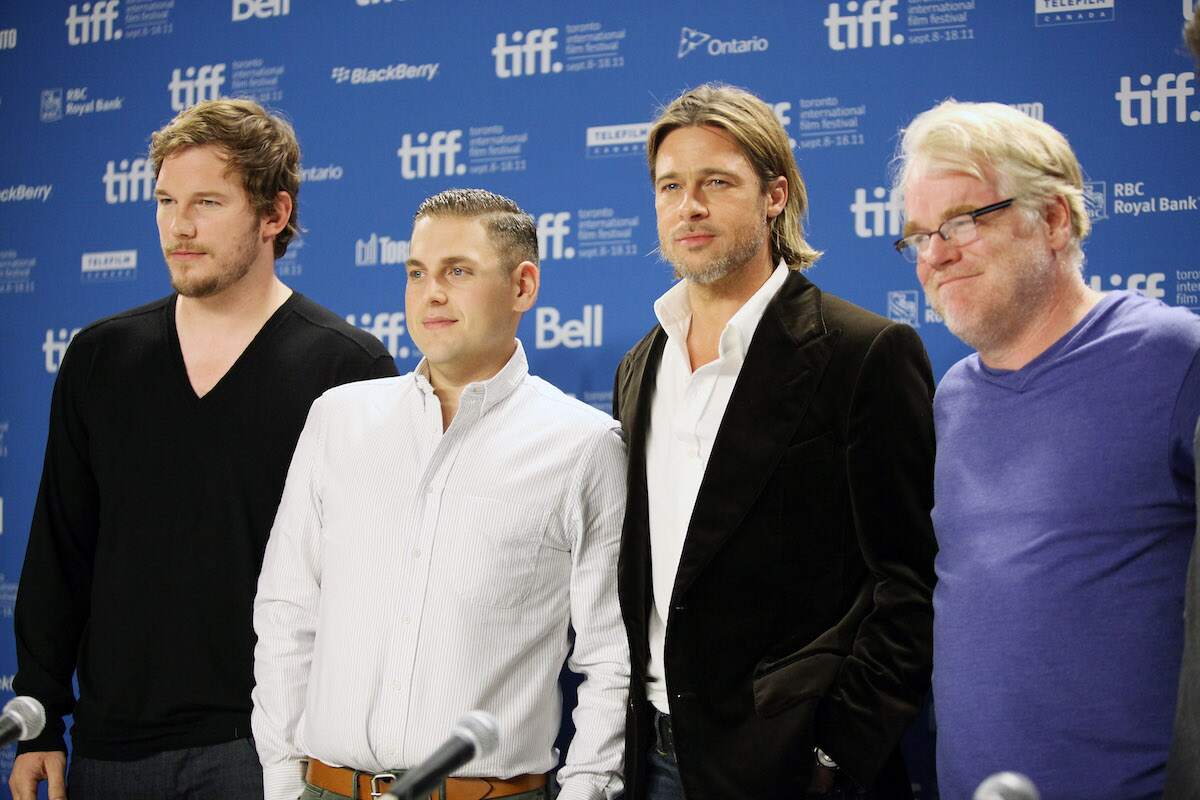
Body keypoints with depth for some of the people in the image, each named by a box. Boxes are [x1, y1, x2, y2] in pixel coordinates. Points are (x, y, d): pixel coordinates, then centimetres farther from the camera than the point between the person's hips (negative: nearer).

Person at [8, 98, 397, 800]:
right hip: (112, 739, 4)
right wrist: (39, 723, 5)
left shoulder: (351, 367, -5)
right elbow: (59, 556, 9)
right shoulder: (99, 358, 7)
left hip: (266, 743, -4)